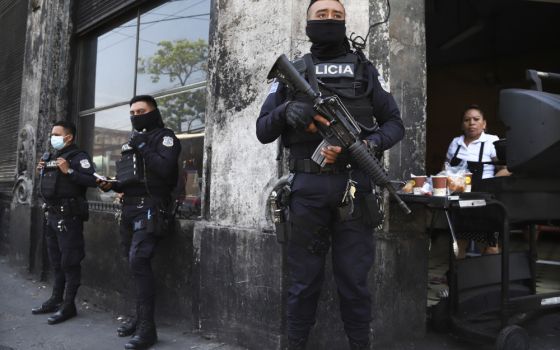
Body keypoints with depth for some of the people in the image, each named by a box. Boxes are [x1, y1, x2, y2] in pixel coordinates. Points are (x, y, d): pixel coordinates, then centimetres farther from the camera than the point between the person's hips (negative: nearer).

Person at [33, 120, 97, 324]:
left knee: (69, 262, -4)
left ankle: (68, 306, 2)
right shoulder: (51, 158, 17)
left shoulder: (78, 157, -9)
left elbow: (92, 180, -23)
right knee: (56, 261, 16)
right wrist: (42, 171, 9)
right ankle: (56, 300, 26)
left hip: (69, 216, -9)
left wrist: (69, 171, -24)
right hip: (52, 215, 9)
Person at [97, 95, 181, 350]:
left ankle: (147, 329, -15)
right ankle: (141, 318, 19)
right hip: (130, 207, 8)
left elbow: (166, 169, -20)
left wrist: (143, 147, -14)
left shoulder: (164, 137, -2)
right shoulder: (134, 140, 23)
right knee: (134, 263, 9)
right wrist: (111, 185, 8)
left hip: (150, 208, -8)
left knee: (138, 261, -18)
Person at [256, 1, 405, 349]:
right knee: (304, 280, 8)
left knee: (354, 280, 6)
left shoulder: (365, 69, 13)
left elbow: (395, 123, 10)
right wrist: (286, 110, -13)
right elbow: (263, 131, 8)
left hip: (354, 187, 0)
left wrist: (372, 143, -11)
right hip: (307, 188, 0)